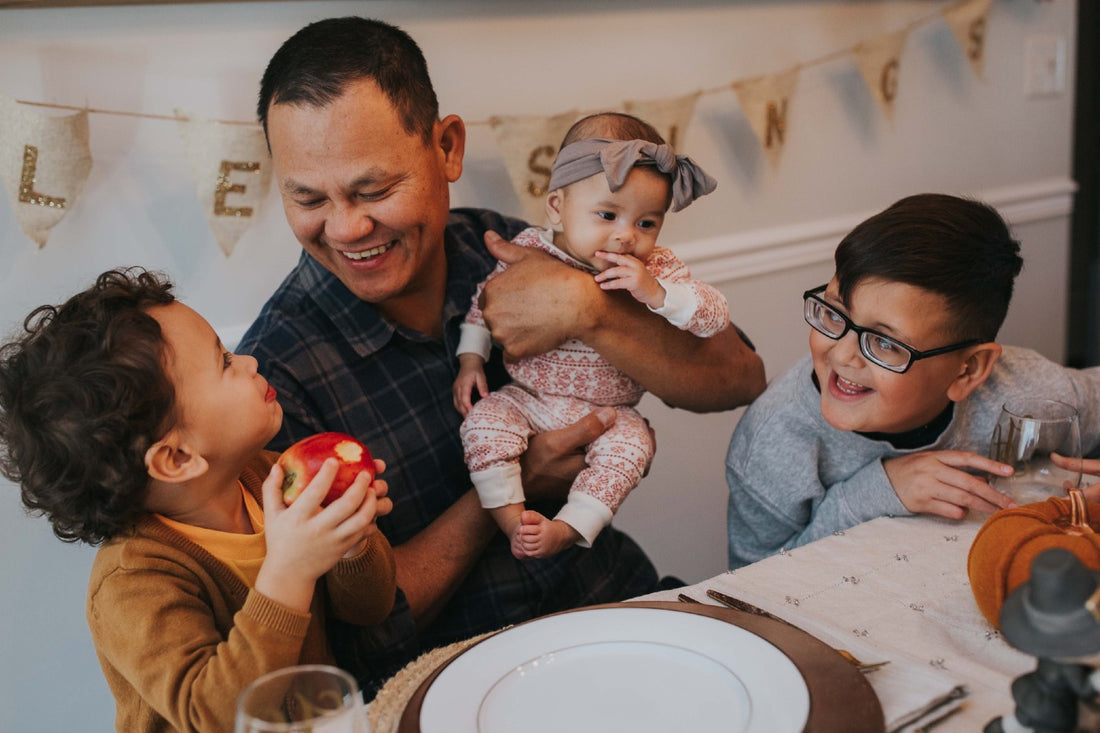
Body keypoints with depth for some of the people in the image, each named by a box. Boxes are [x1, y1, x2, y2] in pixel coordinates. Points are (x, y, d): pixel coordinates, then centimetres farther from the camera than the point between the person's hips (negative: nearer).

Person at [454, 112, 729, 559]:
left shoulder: (657, 270, -6)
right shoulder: (529, 251, -6)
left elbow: (716, 316, -14)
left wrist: (656, 293, -28)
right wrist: (471, 360, 2)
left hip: (608, 412, -1)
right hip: (526, 400, 1)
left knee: (632, 444, -28)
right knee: (484, 421, -23)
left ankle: (568, 529, -22)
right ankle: (513, 521, -16)